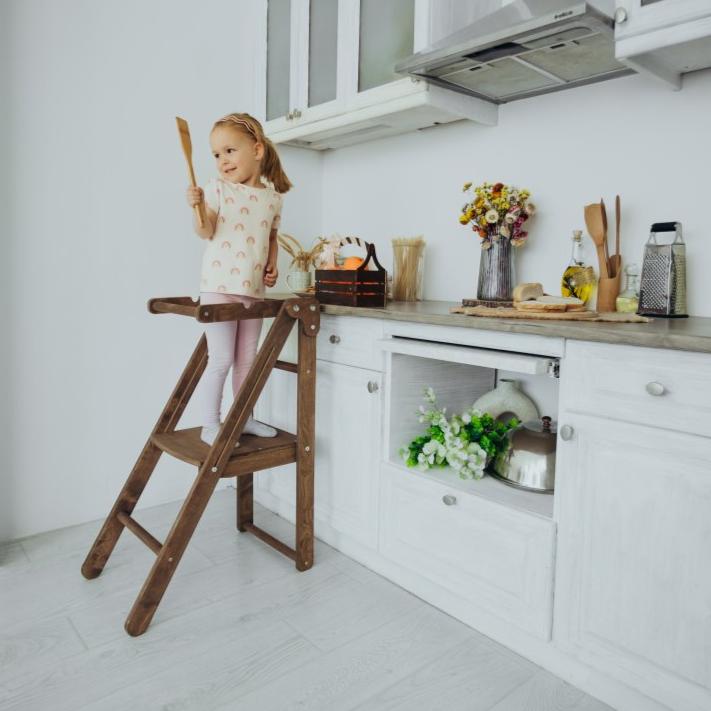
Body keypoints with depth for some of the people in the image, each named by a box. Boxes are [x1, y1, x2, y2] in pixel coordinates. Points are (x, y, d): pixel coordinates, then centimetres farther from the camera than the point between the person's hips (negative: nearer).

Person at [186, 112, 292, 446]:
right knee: (221, 360, -4)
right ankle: (210, 425, 8)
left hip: (253, 290, 5)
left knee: (247, 359, 13)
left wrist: (272, 264, 5)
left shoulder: (273, 197, 10)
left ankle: (244, 418, 27)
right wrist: (197, 208, -30)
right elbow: (206, 232, -11)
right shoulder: (218, 188, -2)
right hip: (219, 288, -5)